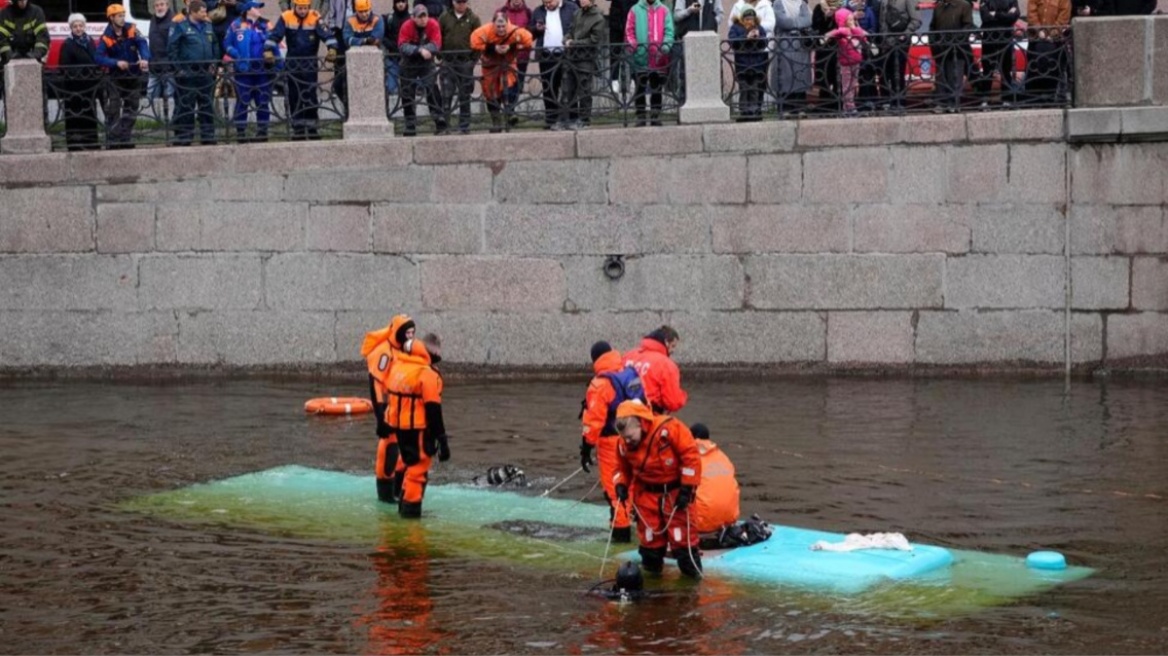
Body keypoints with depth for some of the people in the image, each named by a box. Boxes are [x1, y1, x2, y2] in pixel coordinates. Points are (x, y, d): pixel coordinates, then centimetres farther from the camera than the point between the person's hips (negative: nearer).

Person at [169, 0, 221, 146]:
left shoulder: (208, 26, 13)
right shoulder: (180, 27, -6)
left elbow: (215, 46, 22)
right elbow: (171, 48, -8)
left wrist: (213, 64, 10)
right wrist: (178, 68, -12)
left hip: (206, 73, 6)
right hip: (187, 74, -6)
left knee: (207, 106, 9)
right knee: (185, 108, -5)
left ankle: (208, 136, 15)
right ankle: (182, 138, -2)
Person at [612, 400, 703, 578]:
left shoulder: (669, 429, -24)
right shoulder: (624, 445, -6)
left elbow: (691, 456, -20)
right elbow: (623, 469, 11)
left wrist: (687, 488, -19)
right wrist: (621, 485, -11)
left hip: (675, 491, -4)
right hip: (646, 493, 5)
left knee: (682, 534, -5)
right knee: (649, 535, 6)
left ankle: (691, 569, 8)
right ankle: (652, 567, 23)